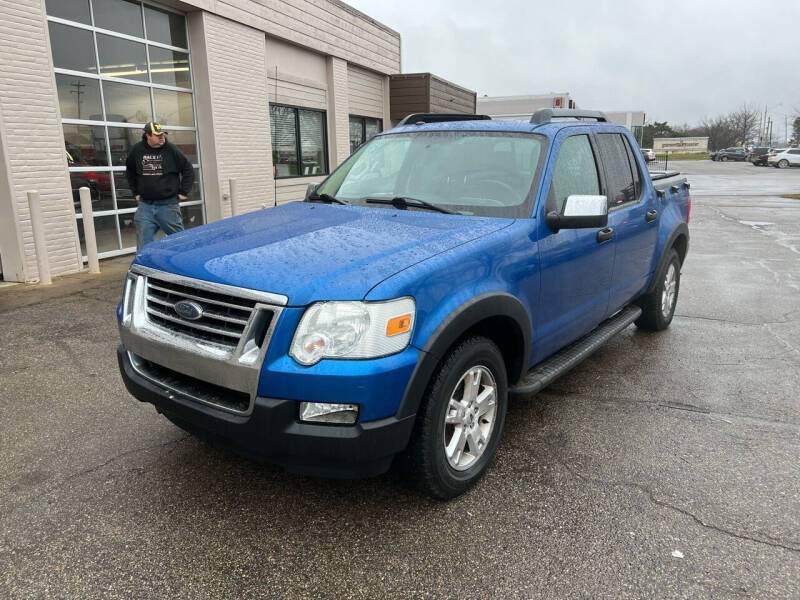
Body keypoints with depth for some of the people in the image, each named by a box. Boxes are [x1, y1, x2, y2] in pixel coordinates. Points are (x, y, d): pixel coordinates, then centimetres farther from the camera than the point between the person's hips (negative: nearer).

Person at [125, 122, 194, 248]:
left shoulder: (171, 149, -4)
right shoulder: (137, 150, 4)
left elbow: (188, 170, 3)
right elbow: (130, 171, 22)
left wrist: (183, 192, 0)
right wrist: (135, 192, 17)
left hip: (168, 205, -2)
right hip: (145, 205, 3)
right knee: (143, 243, 2)